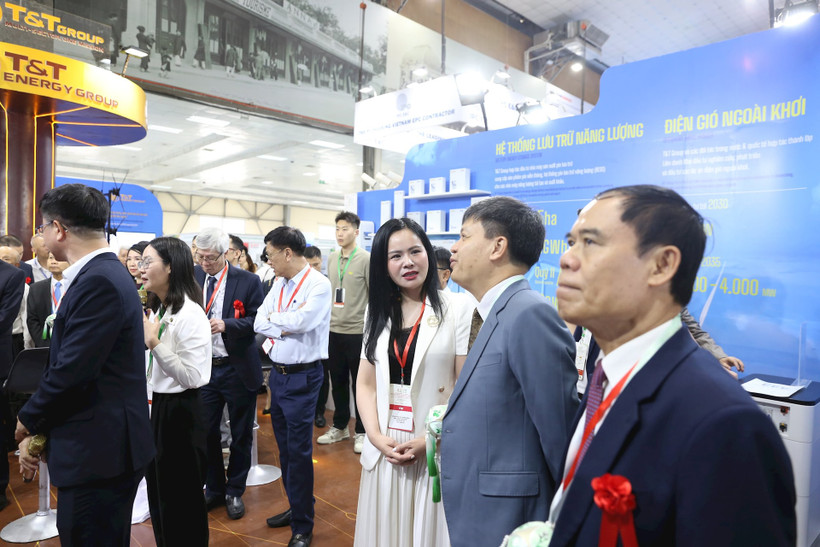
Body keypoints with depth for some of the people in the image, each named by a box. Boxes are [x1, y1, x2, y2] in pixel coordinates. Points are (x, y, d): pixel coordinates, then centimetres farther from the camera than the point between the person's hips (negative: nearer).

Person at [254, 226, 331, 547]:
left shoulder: (318, 284, -14)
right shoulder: (279, 283, 9)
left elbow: (301, 320, -25)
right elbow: (259, 323, 4)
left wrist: (273, 318, -8)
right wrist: (284, 327, -14)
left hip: (302, 378, -7)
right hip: (277, 373, 8)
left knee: (299, 451, 1)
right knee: (284, 447, 18)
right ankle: (296, 507, 37)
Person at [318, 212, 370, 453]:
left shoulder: (366, 259, -8)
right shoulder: (331, 259, 8)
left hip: (357, 331, -5)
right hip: (333, 329, 5)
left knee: (360, 383, 5)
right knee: (338, 381, 15)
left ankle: (361, 432, 19)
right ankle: (340, 427, 30)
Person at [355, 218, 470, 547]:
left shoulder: (457, 311, -8)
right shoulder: (377, 313, 6)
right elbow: (366, 385, 6)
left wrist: (429, 441, -14)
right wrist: (377, 437, -6)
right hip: (385, 451, 4)